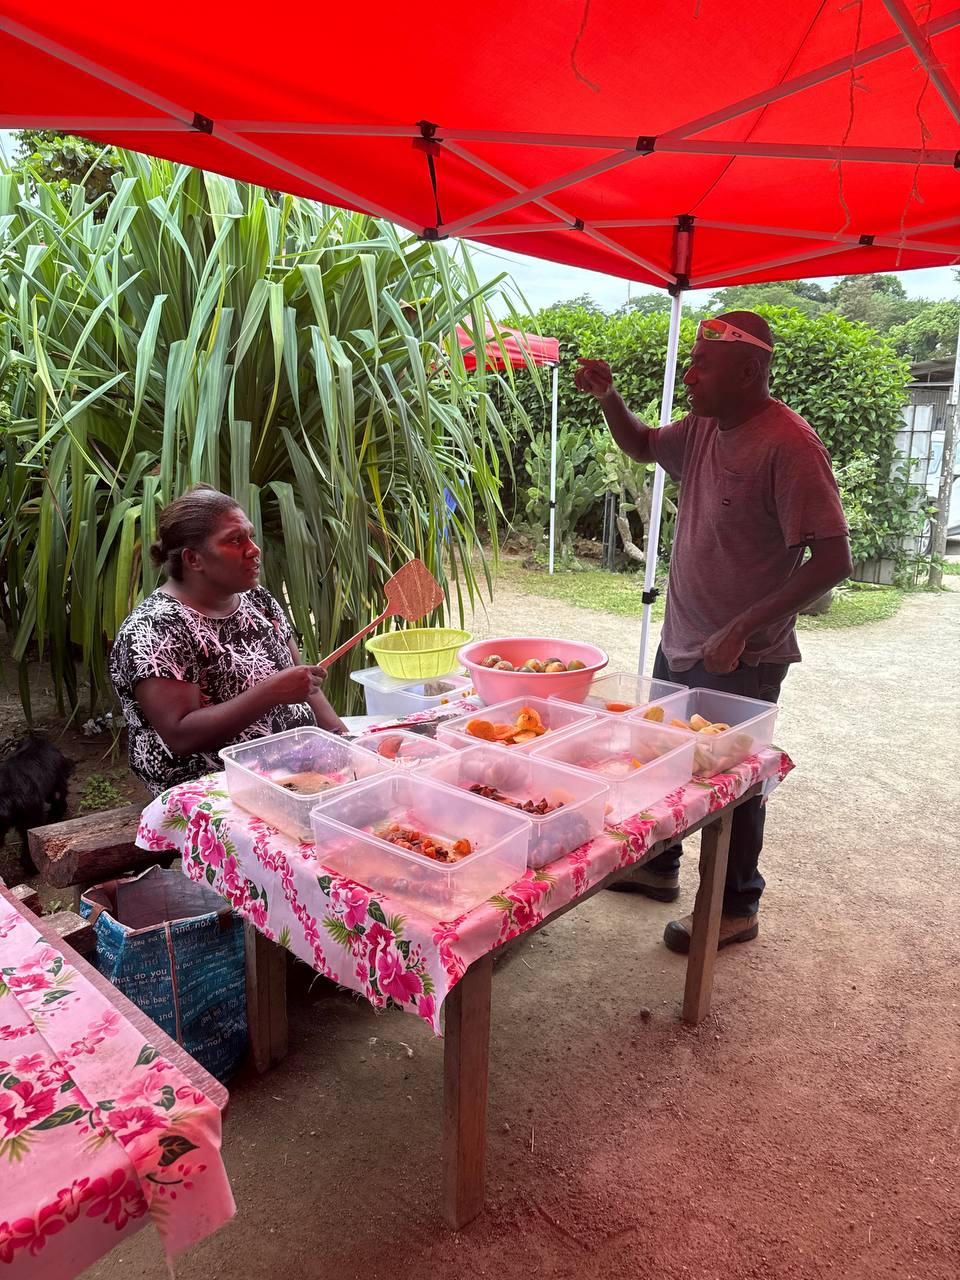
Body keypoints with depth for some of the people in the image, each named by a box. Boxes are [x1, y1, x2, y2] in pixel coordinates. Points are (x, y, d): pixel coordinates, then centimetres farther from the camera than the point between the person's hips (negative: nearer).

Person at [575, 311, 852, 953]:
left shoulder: (789, 446, -21)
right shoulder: (704, 428, 3)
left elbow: (833, 559, -24)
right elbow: (642, 446, 23)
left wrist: (741, 630, -25)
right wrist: (609, 398, 3)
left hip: (741, 659, -8)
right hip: (681, 641, 8)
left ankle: (737, 907, 29)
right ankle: (656, 866, 42)